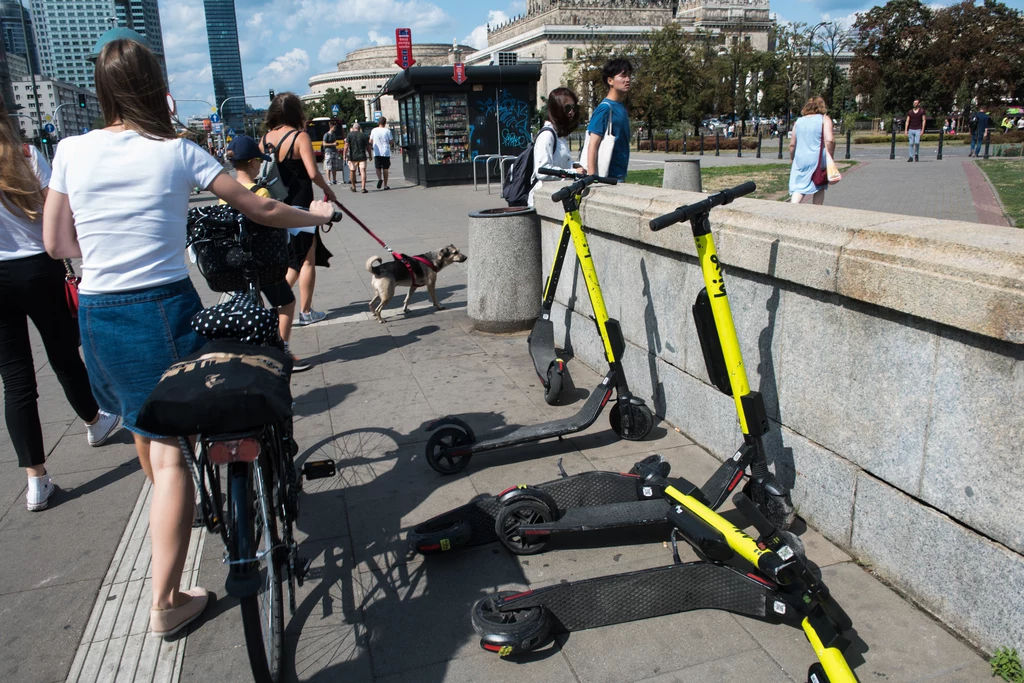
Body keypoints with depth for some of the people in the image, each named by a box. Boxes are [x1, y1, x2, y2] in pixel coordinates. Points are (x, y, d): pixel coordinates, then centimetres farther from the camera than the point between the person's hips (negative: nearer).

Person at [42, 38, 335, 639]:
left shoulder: (72, 151, 1)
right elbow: (263, 211, 0)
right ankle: (167, 601, 3)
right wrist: (317, 214, 17)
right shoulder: (177, 152, -5)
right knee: (170, 448, -1)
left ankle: (174, 510, 54)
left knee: (144, 427, 27)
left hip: (98, 313, 4)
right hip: (165, 307, -4)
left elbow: (56, 244, 6)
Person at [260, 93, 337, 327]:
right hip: (300, 203, -6)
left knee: (294, 259, 21)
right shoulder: (300, 136, -13)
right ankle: (306, 312, 13)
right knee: (308, 259, 7)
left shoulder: (265, 138, 3)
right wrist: (328, 190, -4)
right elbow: (313, 173, -21)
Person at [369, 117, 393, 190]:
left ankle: (379, 178, -16)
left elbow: (370, 142, 6)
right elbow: (391, 142, -2)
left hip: (377, 153, 1)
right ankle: (385, 185, 8)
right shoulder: (387, 131, -6)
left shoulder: (374, 130, 0)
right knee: (385, 168, 6)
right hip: (386, 152, -1)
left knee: (378, 167, 12)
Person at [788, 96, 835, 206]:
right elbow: (829, 140, -15)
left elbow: (792, 144, 11)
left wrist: (792, 159, 22)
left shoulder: (798, 121, 11)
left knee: (799, 188, 2)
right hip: (817, 159, -3)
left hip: (800, 159, 3)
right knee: (819, 188, 12)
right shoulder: (824, 119, -2)